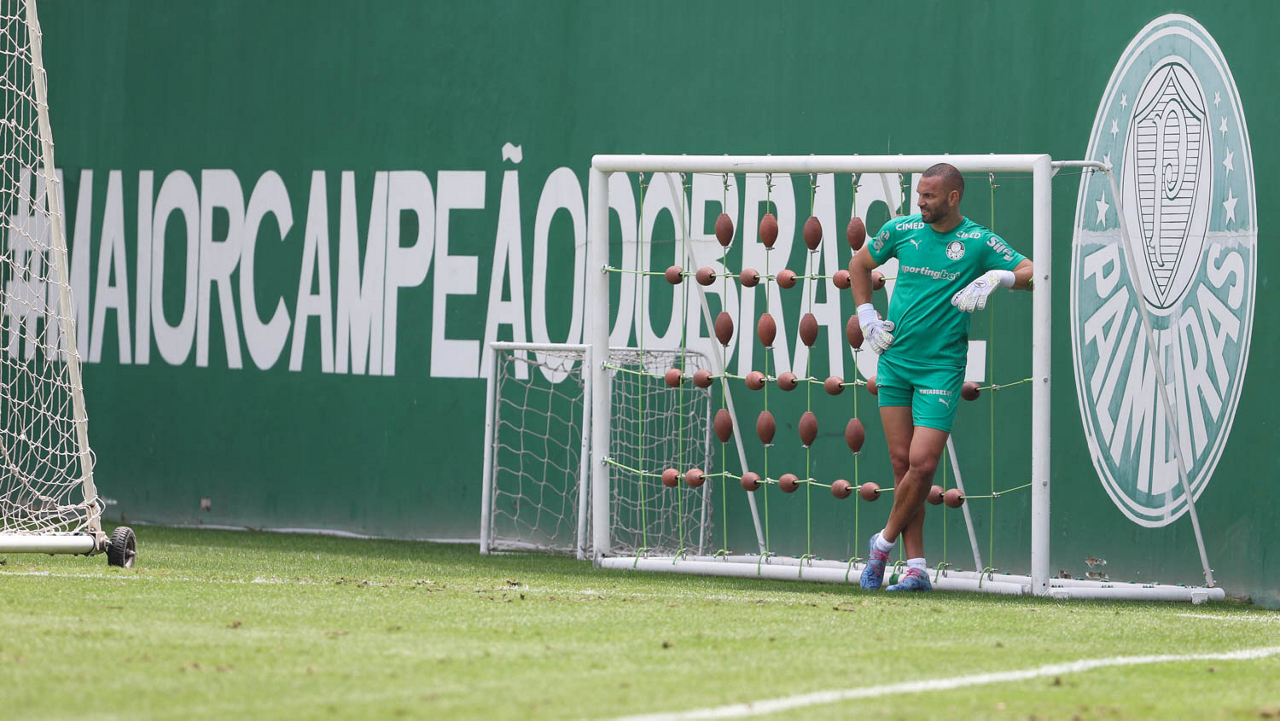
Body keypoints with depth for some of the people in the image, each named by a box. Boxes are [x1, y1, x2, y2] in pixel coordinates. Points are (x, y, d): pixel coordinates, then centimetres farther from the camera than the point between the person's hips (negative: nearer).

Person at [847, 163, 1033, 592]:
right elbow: (859, 265, 22)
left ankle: (885, 542, 11)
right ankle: (915, 567, 7)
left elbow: (1034, 273, -8)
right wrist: (867, 317, 14)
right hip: (895, 360, 4)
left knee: (922, 463, -12)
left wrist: (997, 277, -24)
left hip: (942, 367, -4)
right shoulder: (901, 230, 5)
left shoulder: (979, 242, -4)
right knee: (902, 461, 3)